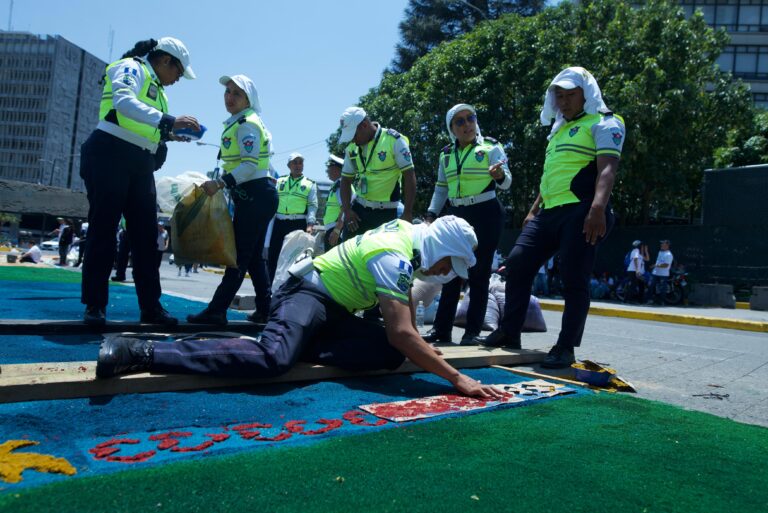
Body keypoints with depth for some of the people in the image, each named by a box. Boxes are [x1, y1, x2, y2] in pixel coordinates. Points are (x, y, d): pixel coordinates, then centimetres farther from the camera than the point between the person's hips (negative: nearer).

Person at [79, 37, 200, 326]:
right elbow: (123, 101, -23)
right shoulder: (132, 68, -1)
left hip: (140, 165, 9)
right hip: (110, 156, -8)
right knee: (103, 228, -6)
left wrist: (171, 134, 9)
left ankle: (151, 306, 4)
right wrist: (168, 120, -30)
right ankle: (94, 305, 1)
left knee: (146, 234, 2)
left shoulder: (156, 87, 24)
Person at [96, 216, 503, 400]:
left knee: (392, 356, -10)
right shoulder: (394, 257, -21)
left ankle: (298, 345, -3)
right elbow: (401, 333, -30)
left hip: (333, 308, 9)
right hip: (307, 294, -9)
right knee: (272, 359, -36)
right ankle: (140, 352, -26)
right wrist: (457, 378, -29)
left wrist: (420, 345, 25)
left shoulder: (408, 230, 8)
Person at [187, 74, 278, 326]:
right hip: (250, 197, 10)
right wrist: (221, 184, 17)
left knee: (240, 254, -8)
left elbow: (250, 165, -21)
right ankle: (265, 308, 16)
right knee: (254, 254, 11)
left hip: (256, 196, -10)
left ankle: (216, 310, -6)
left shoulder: (247, 124, -11)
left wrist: (219, 183, -27)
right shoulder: (236, 124, 19)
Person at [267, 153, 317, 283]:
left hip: (298, 224, -3)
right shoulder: (280, 181, 15)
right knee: (273, 255, 3)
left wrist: (310, 224, -13)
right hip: (279, 223, 3)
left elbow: (312, 206, -1)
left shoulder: (310, 184, 7)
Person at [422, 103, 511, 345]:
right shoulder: (446, 154, 11)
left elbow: (505, 182, -10)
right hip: (457, 215, 5)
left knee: (478, 273, -3)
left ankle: (473, 331, 4)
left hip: (486, 214, -5)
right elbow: (441, 188, 18)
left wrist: (500, 175, -33)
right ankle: (441, 329, 11)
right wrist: (431, 214, 7)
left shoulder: (491, 147, -2)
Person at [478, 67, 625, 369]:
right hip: (549, 213, 8)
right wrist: (534, 210, 25)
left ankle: (566, 348, 3)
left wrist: (598, 207, -29)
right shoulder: (559, 129, 27)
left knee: (574, 281, -6)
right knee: (517, 264, 0)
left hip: (581, 213, -8)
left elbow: (607, 167, -14)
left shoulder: (603, 123, 1)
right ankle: (509, 332, 8)